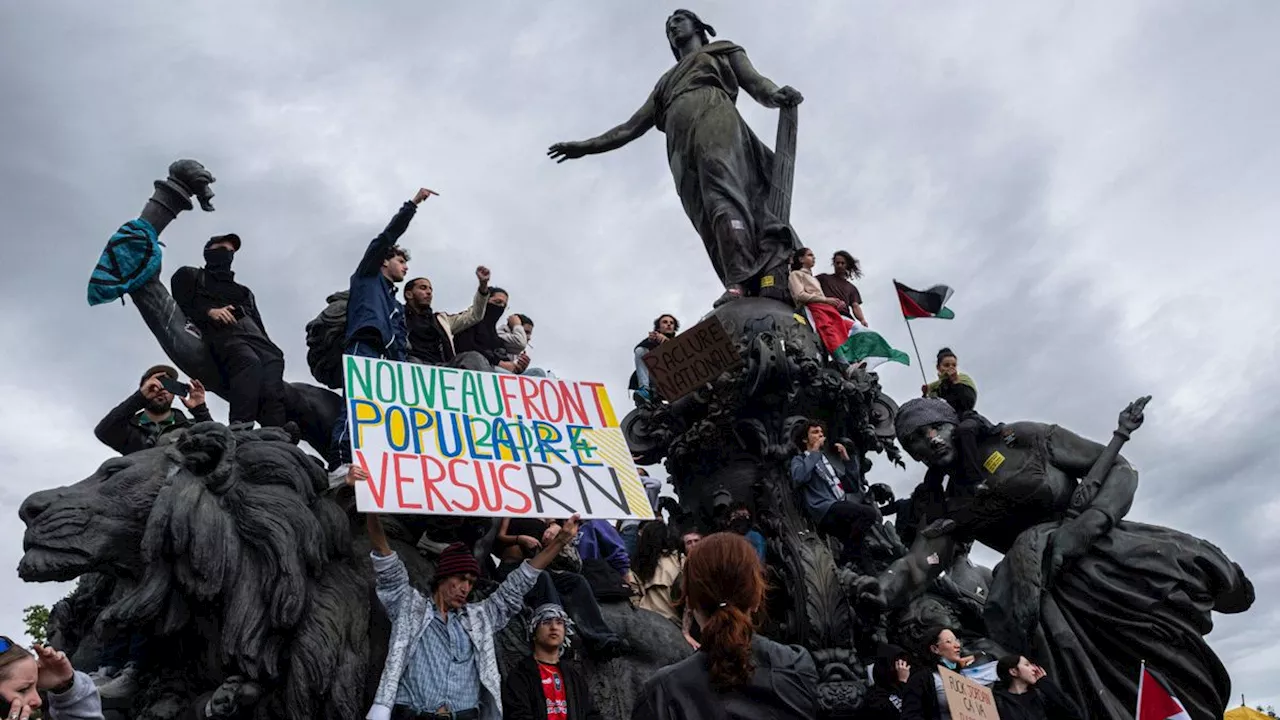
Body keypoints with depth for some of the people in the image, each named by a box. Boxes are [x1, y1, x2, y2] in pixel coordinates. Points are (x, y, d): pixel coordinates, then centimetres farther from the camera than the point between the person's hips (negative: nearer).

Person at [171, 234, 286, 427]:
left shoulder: (244, 291, 40)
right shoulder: (191, 276, 30)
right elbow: (179, 308, 14)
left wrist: (269, 349, 6)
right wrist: (209, 312, -6)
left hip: (253, 335, 4)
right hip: (221, 332, -3)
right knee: (249, 362, -39)